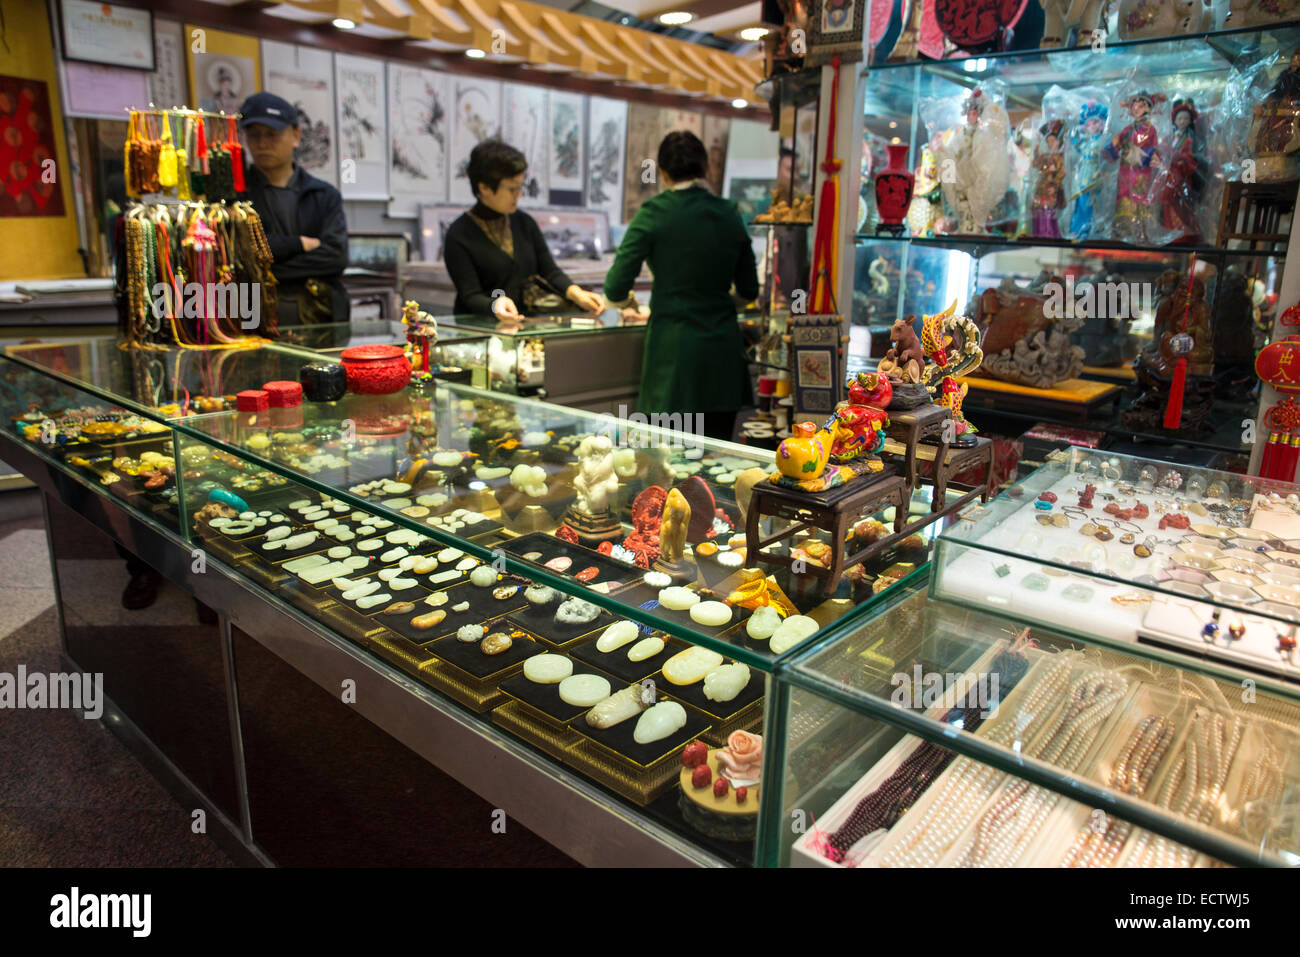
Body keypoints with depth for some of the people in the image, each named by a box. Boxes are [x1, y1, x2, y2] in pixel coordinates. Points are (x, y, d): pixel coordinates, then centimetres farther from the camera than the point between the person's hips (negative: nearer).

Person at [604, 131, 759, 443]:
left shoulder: (654, 213, -5)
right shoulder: (729, 214, 6)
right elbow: (749, 291, 14)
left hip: (675, 348, -4)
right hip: (723, 346, 4)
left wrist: (623, 301, 14)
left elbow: (617, 288, -9)